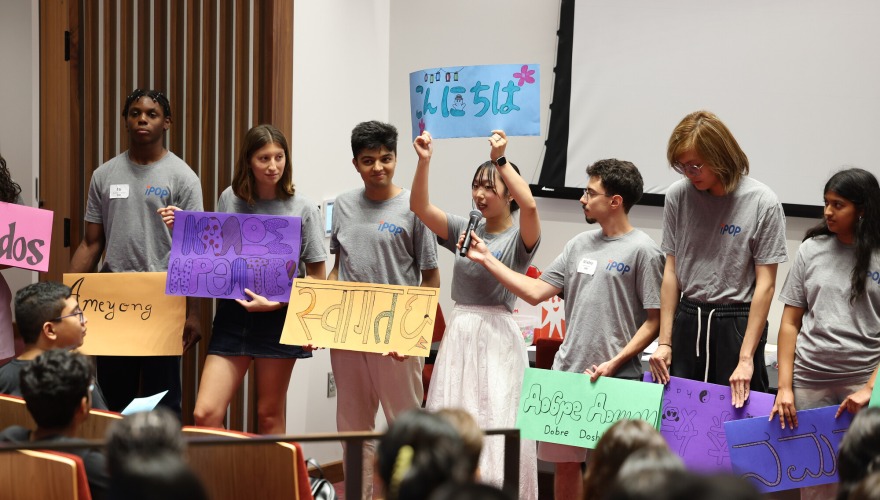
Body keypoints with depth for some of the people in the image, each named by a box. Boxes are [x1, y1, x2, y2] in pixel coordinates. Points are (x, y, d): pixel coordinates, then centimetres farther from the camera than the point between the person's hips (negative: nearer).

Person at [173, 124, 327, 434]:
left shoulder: (303, 209, -2)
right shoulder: (229, 200, 5)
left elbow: (317, 277, -1)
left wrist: (278, 303, -15)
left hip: (278, 318, -2)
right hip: (231, 315, 2)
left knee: (269, 417, 7)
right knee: (205, 414, -8)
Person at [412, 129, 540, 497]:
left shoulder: (520, 238, -3)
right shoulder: (463, 230, 11)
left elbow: (530, 205, -23)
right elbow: (420, 207, 0)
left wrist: (501, 159, -22)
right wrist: (424, 162, -12)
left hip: (497, 336, -5)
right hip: (458, 334, 5)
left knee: (496, 432, -7)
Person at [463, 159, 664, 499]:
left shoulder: (642, 251, -6)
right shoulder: (580, 245, 13)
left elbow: (654, 321, -7)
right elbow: (536, 292, 12)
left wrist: (615, 363, -15)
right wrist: (486, 259, 9)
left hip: (614, 378, -6)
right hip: (568, 371, 6)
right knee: (564, 462, 10)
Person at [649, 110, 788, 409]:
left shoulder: (762, 203, -9)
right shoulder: (678, 196, 2)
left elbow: (765, 284, -9)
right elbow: (671, 271, 7)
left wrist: (746, 358, -13)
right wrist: (664, 342, 1)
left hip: (737, 324, -3)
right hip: (687, 320, 3)